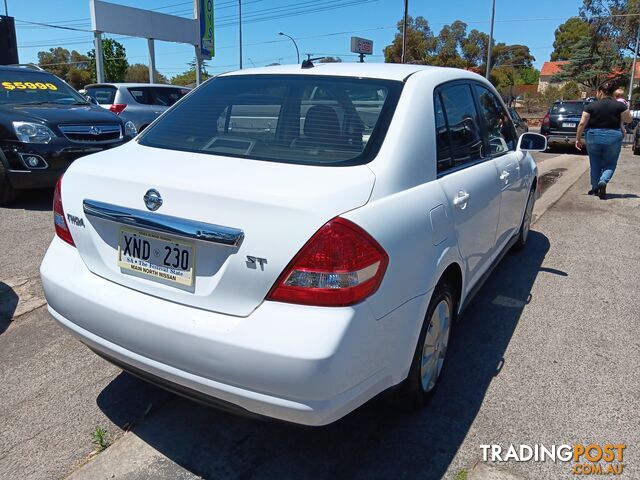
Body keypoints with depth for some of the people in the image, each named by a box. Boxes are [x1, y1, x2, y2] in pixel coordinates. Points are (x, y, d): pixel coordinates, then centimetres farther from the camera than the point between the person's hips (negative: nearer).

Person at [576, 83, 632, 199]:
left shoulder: (591, 106, -4)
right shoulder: (620, 105, -2)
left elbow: (582, 123, -7)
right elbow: (628, 120, 5)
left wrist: (578, 138, 0)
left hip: (593, 137, 0)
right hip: (613, 138, 0)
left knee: (595, 164, 14)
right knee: (610, 164, 10)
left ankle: (595, 188, 21)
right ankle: (603, 182, -17)